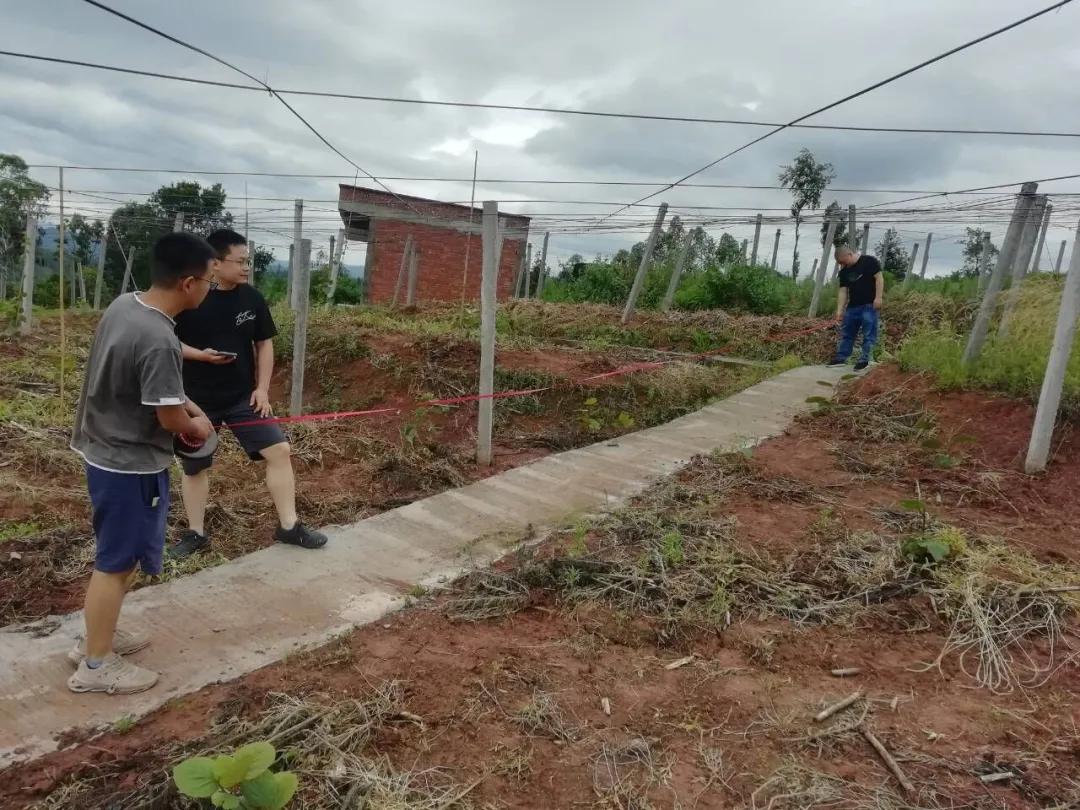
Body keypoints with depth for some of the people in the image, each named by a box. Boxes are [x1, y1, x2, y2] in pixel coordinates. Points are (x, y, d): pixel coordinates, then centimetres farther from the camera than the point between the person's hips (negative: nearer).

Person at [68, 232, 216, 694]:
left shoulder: (123, 305, -1)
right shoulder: (159, 341, -29)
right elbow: (170, 420, -22)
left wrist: (186, 403, 8)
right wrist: (196, 428, -1)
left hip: (106, 452, 9)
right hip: (130, 464, -9)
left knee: (117, 555, 23)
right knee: (117, 561, 5)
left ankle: (98, 635, 38)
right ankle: (96, 665, 19)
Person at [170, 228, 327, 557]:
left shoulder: (252, 298, -2)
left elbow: (264, 344, 7)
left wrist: (262, 388, -1)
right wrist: (200, 354, -22)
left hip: (243, 396, 2)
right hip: (197, 399, -2)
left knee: (279, 450, -5)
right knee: (195, 467, 11)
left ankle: (288, 526, 7)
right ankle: (196, 533, 30)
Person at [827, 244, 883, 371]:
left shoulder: (869, 261, -6)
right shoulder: (844, 271, 11)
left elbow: (879, 278, -9)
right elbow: (843, 291, 9)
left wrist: (878, 297, -16)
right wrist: (840, 310, 3)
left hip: (869, 305, -7)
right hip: (852, 306, 7)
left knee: (869, 334, -3)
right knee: (846, 333, 10)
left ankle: (864, 360, 2)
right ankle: (841, 358, 17)